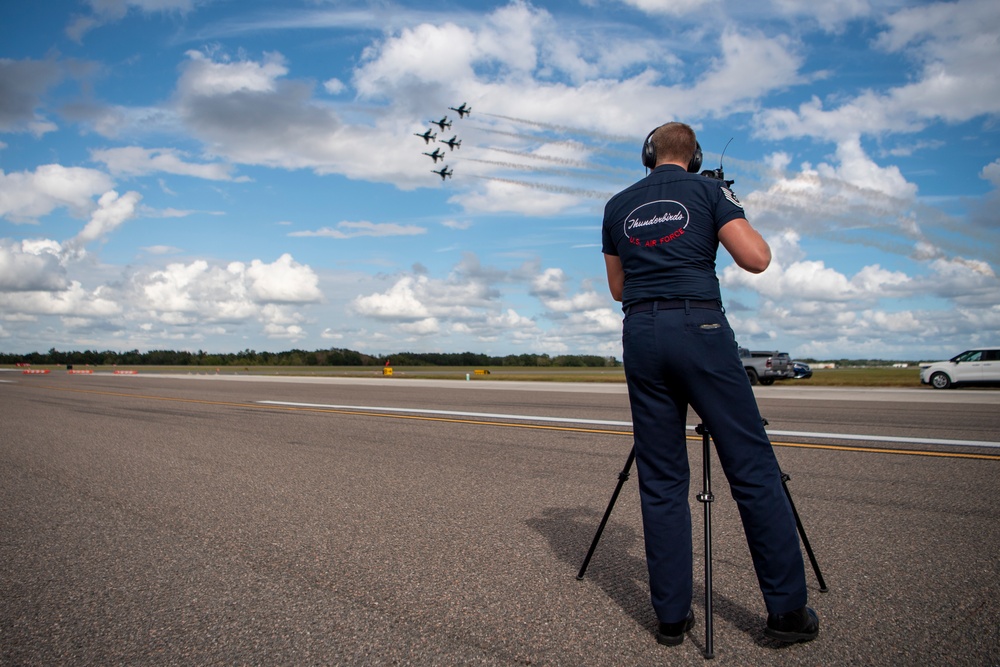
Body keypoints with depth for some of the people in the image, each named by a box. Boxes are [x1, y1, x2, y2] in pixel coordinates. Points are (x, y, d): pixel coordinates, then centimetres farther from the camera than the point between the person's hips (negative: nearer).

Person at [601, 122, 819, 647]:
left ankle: (672, 615, 10)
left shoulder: (617, 206, 16)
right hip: (699, 327, -3)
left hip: (640, 333, 4)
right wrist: (737, 216, 14)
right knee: (752, 468, 3)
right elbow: (756, 259, -4)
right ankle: (787, 609, 8)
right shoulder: (708, 190, 6)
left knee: (661, 481, 6)